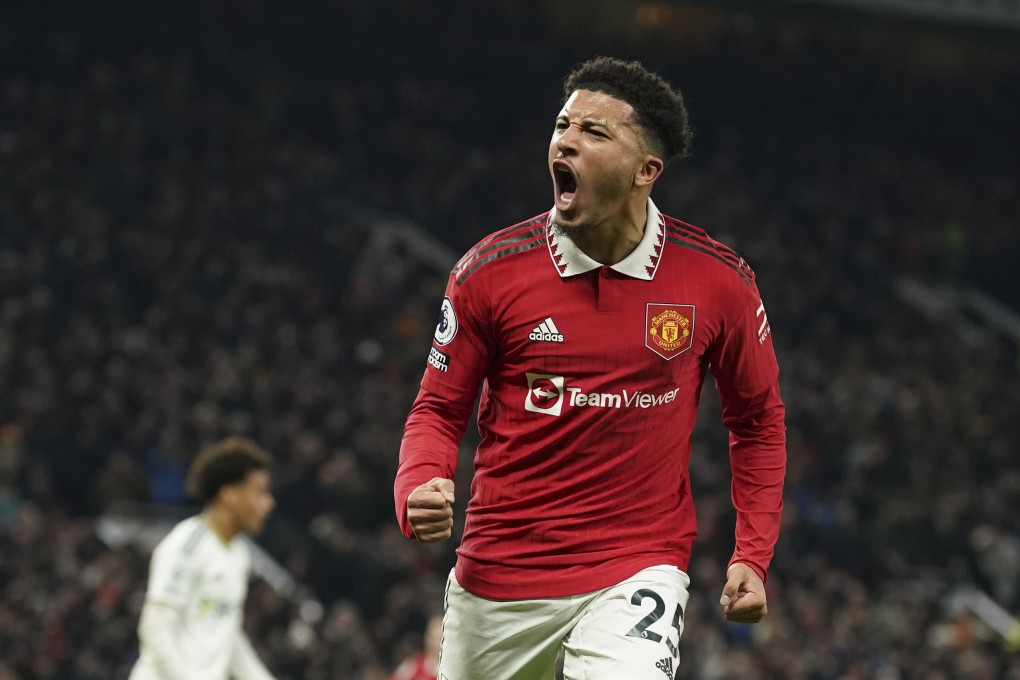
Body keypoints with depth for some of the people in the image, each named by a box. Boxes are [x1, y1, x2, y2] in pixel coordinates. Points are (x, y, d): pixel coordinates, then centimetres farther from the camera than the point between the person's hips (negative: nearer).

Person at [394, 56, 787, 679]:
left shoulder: (719, 282, -4)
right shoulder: (490, 271, -5)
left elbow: (758, 419, 10)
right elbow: (440, 410, 4)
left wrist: (753, 556, 3)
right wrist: (418, 492, -17)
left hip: (638, 572, -2)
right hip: (498, 575, 2)